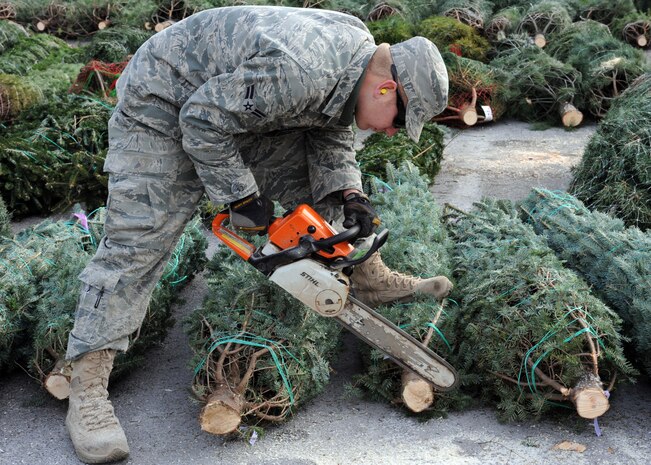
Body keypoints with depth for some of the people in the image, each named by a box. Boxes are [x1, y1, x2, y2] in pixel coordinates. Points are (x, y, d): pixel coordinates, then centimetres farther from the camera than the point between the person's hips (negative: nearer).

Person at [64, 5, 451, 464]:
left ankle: (373, 280, 22)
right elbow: (202, 122, -30)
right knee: (139, 239, -14)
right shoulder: (298, 71, -37)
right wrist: (242, 197, -19)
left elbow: (330, 138, 6)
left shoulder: (359, 57, -8)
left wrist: (349, 195, -11)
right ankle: (86, 390, -12)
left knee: (311, 182, 5)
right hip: (165, 104, -8)